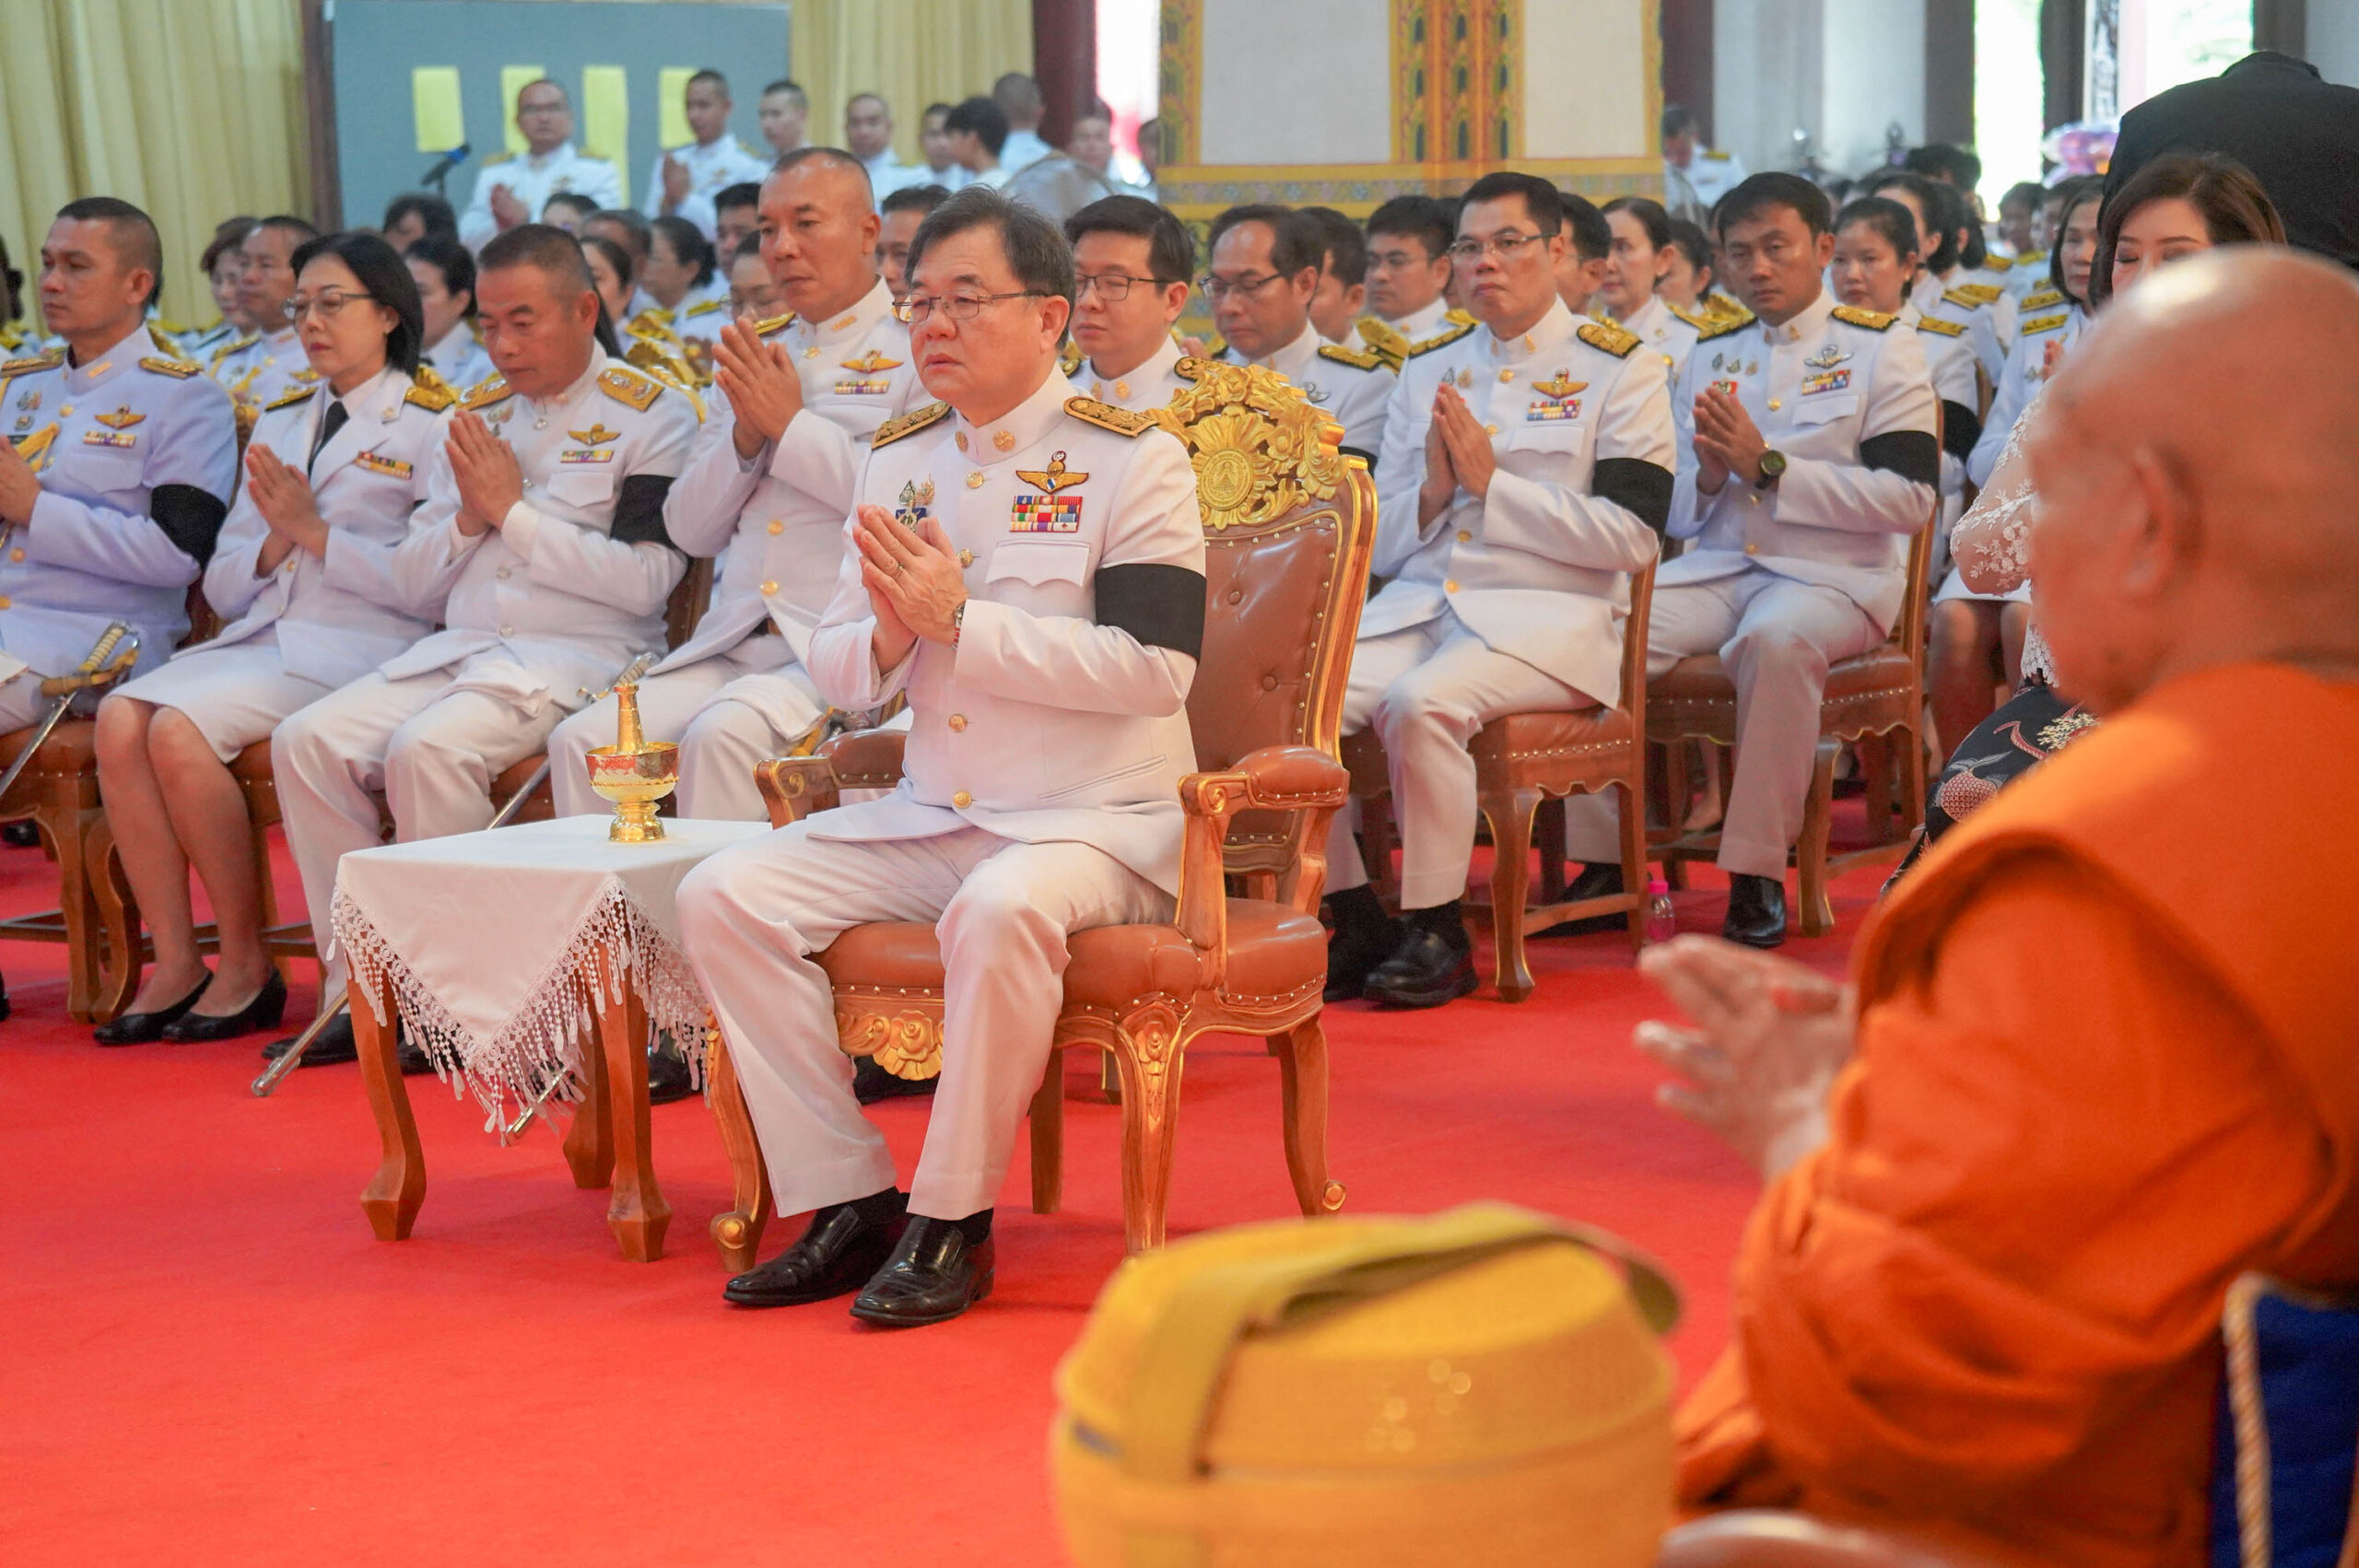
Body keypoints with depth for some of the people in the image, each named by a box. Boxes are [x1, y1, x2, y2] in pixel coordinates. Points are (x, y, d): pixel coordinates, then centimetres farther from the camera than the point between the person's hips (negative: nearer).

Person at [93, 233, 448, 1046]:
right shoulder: (280, 423, 23)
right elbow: (223, 584, 20)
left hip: (359, 648, -6)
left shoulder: (432, 424, 2)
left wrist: (314, 534, -11)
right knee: (121, 717, -22)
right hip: (259, 637, 6)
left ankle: (246, 965, -13)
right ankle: (174, 964, -17)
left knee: (179, 729, -27)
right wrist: (274, 546, -2)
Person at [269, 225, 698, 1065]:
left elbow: (645, 580, -14)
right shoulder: (479, 415, 18)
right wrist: (469, 517, -2)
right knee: (306, 741, -14)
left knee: (427, 748, -31)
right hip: (458, 648, 7)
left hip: (580, 656, -7)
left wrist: (515, 509, -10)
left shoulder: (652, 413, -1)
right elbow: (414, 580, 18)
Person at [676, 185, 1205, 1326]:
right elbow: (836, 675, 13)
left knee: (999, 910, -37)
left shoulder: (1131, 459, -6)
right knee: (723, 898, -11)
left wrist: (959, 621, -19)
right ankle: (849, 1201, -7)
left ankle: (951, 1222, -20)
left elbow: (1152, 667, -18)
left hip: (1097, 823, -6)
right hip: (926, 815, 6)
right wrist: (890, 638, -12)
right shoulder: (897, 461, 12)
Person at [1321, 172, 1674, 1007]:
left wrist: (1492, 482, -11)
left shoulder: (1619, 369, 4)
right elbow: (1379, 545, 17)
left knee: (1423, 703, -34)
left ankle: (1437, 931, -19)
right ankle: (1355, 921, -10)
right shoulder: (1426, 373, 18)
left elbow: (1631, 538, -8)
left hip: (1549, 618, -5)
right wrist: (1432, 491, -5)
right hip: (1418, 607, 5)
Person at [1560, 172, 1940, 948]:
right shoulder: (1709, 356, 18)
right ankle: (1603, 858, -14)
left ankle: (1758, 873, -28)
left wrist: (1769, 468, -14)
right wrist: (1710, 477, -6)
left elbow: (1911, 499, -9)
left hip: (1834, 573, -4)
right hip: (1718, 567, 5)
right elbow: (1672, 514, 19)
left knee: (1777, 636, -39)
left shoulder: (1881, 349, 3)